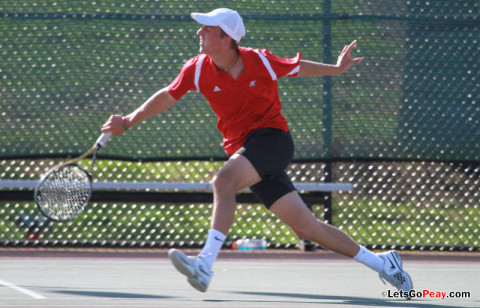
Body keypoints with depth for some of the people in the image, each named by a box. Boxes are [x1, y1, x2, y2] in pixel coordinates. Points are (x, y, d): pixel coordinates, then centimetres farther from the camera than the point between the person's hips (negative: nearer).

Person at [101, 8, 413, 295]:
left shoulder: (261, 61, -10)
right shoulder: (198, 69, -3)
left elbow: (297, 67, 10)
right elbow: (167, 97, 9)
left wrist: (336, 69, 13)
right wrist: (128, 121, 3)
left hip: (273, 138, -4)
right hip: (243, 149, 4)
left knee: (224, 180, -32)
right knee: (306, 226, 3)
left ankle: (206, 264, -39)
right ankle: (380, 262, 15)